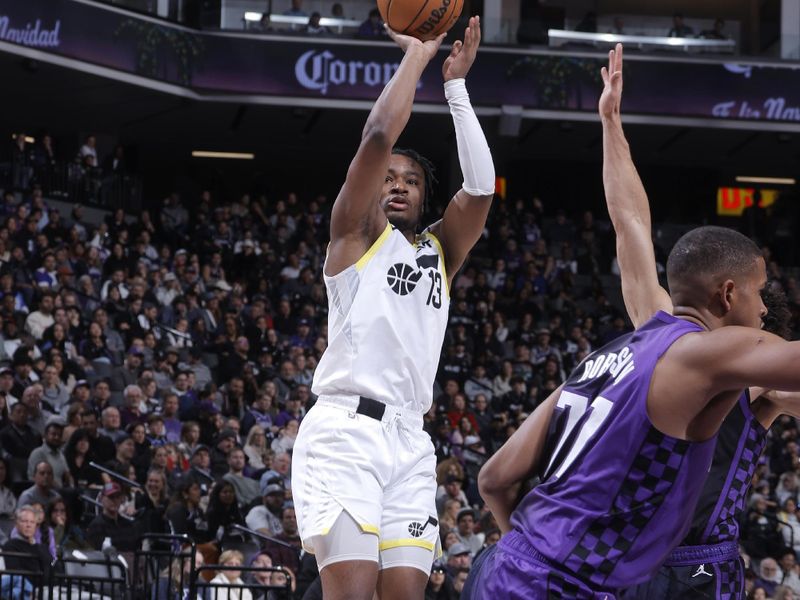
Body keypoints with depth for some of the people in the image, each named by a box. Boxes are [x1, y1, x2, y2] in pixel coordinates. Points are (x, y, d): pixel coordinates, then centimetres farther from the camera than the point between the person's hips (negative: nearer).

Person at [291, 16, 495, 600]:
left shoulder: (440, 251, 23)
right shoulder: (357, 232, 9)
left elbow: (481, 185, 8)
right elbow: (379, 136, -5)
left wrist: (456, 83, 9)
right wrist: (416, 56, 5)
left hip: (410, 441, 6)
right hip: (347, 427, -6)